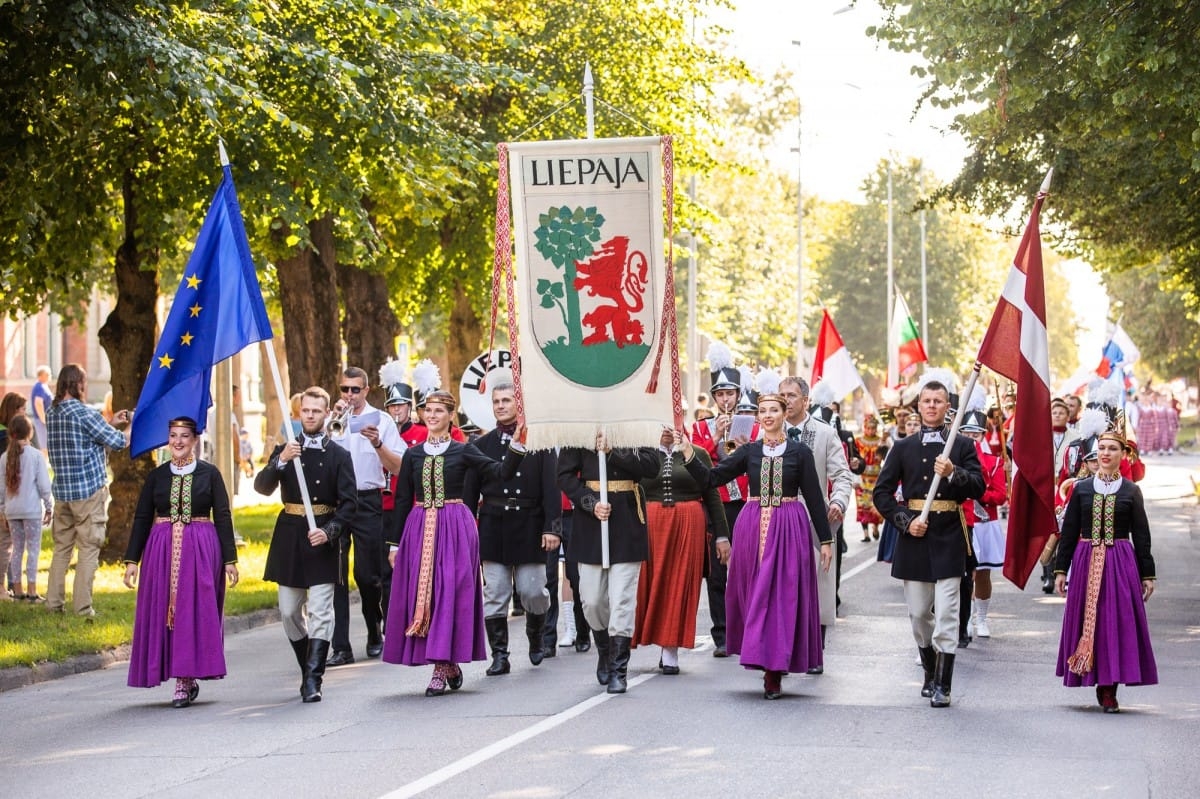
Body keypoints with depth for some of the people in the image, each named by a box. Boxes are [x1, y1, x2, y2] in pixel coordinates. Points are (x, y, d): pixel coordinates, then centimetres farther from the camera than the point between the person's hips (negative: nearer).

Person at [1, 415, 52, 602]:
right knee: (33, 548, 0)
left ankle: (18, 589, 14)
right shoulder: (36, 455, -9)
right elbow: (44, 485, -8)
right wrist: (49, 507, 2)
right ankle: (31, 591, -3)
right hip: (32, 509, -4)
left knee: (17, 548, 11)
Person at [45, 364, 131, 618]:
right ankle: (82, 606, -4)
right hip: (89, 489, -7)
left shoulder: (51, 413, 9)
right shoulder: (84, 412, -14)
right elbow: (116, 441, -10)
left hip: (62, 490, 7)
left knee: (61, 546, 14)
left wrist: (110, 424, 21)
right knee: (88, 548, -2)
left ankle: (54, 602, 14)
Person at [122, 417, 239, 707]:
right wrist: (132, 559, 3)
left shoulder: (209, 474, 3)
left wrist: (229, 559, -2)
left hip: (201, 551, -2)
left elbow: (223, 517, 3)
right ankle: (186, 680, 8)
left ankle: (185, 679, -2)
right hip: (162, 551, 2)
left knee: (195, 613, -6)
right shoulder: (156, 476, 8)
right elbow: (141, 519, 9)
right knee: (163, 613, -1)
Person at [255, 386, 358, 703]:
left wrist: (329, 531, -18)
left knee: (320, 613, -9)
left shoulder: (338, 456, 2)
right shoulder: (284, 450, 9)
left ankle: (312, 680, -12)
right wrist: (281, 461, -19)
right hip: (289, 537, 3)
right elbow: (262, 487, -3)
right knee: (289, 613, 7)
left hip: (322, 539, -3)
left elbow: (349, 502, -2)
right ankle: (310, 670, 23)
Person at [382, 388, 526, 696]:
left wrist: (516, 445, -20)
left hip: (455, 528, -3)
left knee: (449, 592, -7)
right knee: (420, 593, 0)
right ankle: (448, 664, 12)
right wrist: (394, 543, 9)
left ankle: (442, 666, -3)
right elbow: (403, 500, 12)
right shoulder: (413, 454, 10)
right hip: (419, 529, 3)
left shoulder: (463, 451, 3)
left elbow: (502, 472, -6)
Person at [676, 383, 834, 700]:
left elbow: (814, 497, 2)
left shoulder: (799, 451, 1)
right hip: (753, 528, 3)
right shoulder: (749, 451, 8)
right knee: (755, 596, 4)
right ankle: (762, 658, 16)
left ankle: (775, 672, 0)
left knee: (783, 596, -4)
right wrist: (688, 453, -11)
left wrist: (825, 540, 1)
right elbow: (710, 478, 3)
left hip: (789, 528, -2)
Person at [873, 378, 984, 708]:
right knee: (919, 614, 8)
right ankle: (930, 674, 26)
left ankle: (942, 686, -7)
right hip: (914, 536, 2)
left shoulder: (963, 446, 5)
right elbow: (882, 492, 7)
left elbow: (978, 488, -5)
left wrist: (954, 473, -22)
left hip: (948, 539, -2)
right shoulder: (903, 447, 9)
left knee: (946, 613, -8)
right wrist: (905, 520, -6)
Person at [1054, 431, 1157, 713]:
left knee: (1118, 622, -4)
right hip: (1086, 562, 1)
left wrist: (1147, 574, 2)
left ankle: (1109, 687, 0)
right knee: (1087, 621, 1)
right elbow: (1069, 531, 8)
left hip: (1121, 564, -1)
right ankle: (1102, 684, 12)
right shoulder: (1081, 488, 6)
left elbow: (1141, 535, 5)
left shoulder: (1131, 491, 4)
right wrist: (1061, 569, 4)